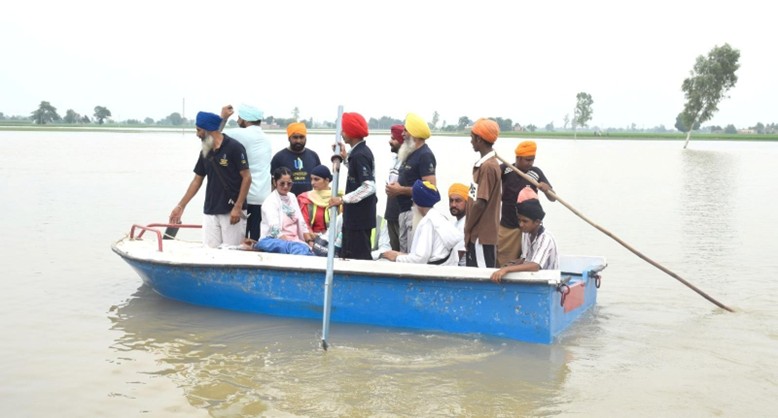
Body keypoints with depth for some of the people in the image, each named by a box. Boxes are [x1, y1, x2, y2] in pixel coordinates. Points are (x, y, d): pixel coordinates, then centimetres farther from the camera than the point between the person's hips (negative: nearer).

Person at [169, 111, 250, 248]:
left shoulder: (234, 148, -9)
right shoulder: (205, 152, 12)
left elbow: (246, 177, -11)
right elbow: (197, 180, 19)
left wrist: (238, 207, -17)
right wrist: (180, 206, 16)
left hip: (232, 211, -6)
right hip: (210, 211, 6)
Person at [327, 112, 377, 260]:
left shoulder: (359, 155, -17)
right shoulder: (362, 151, 11)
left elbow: (369, 187, -24)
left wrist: (343, 199, -19)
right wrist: (346, 158, 17)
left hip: (359, 218, -10)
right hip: (356, 216, 10)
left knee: (359, 258, -7)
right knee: (347, 255, 15)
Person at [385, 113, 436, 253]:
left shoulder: (425, 155, -13)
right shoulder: (411, 153, 16)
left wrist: (400, 190, -16)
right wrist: (395, 187, 6)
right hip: (405, 211, 10)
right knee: (404, 253, 11)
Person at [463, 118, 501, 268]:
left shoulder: (488, 167, -17)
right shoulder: (486, 164, 13)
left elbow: (480, 203, -20)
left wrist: (467, 229, -11)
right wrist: (470, 229, 16)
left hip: (481, 235, -9)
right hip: (479, 233, 9)